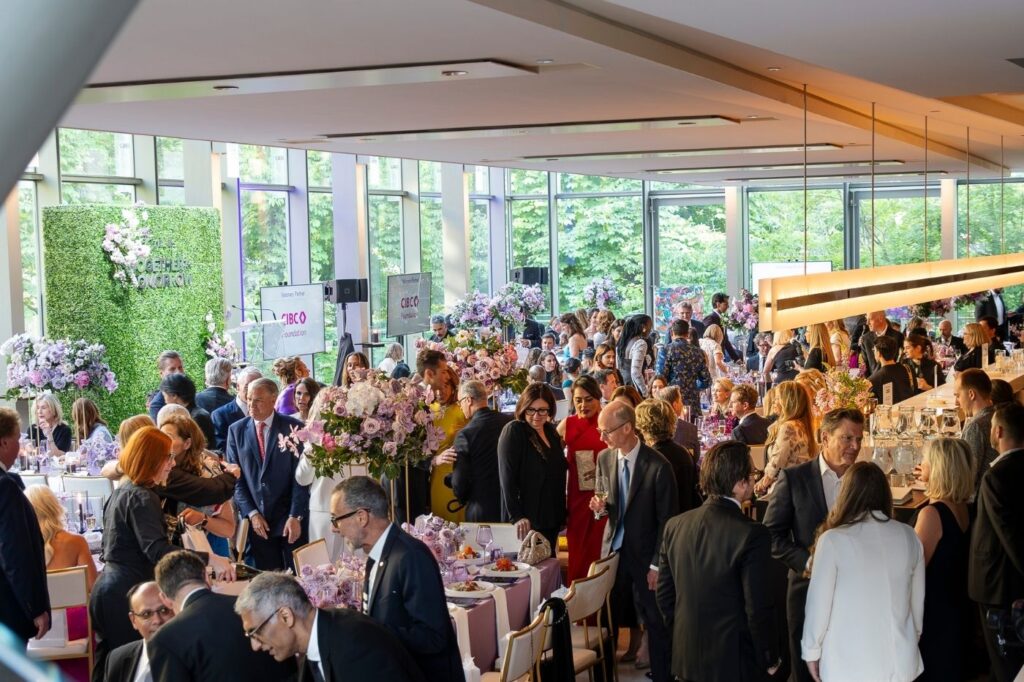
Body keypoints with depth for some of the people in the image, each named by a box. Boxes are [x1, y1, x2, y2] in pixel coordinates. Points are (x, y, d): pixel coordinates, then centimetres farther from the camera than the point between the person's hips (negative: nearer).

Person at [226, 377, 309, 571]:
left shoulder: (294, 427, -3)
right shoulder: (236, 430, 5)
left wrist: (295, 516, -11)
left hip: (291, 519, -2)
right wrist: (252, 513, -5)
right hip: (256, 519, 2)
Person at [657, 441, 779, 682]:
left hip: (687, 660, 5)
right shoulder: (752, 535, -19)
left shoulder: (675, 525, -3)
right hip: (735, 662, -5)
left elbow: (664, 594, 5)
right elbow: (759, 608, -16)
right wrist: (770, 660, -2)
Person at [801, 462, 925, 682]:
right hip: (900, 662, 4)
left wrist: (812, 650, 6)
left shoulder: (833, 540, -11)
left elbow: (819, 601, -7)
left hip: (849, 663, -4)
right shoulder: (908, 537, 0)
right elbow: (918, 598, 9)